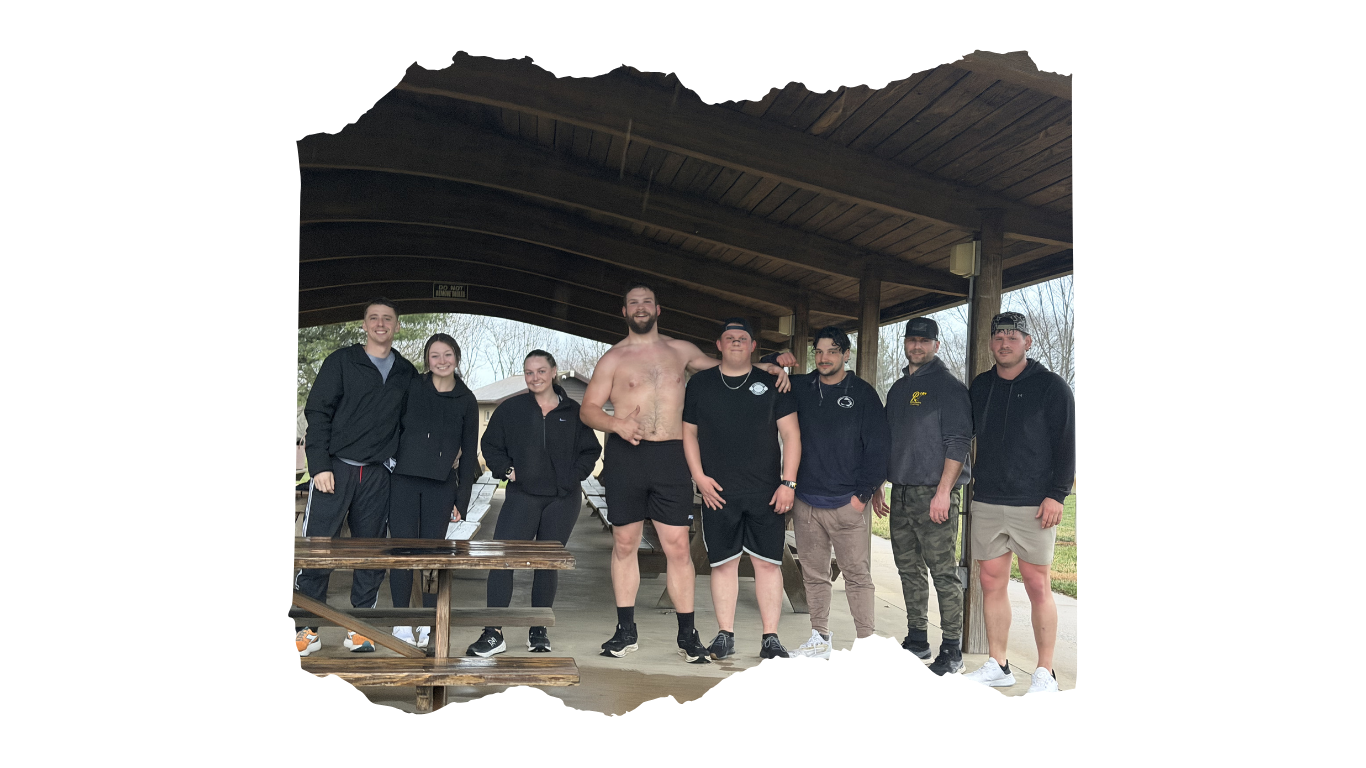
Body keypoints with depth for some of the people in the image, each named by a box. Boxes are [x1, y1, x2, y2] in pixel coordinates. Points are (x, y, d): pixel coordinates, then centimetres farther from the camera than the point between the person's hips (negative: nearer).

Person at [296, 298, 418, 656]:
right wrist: (320, 465, -11)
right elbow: (317, 412, -2)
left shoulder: (407, 373, 12)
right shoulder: (342, 361, 3)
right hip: (335, 467, -2)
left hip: (378, 475, 3)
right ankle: (308, 628, 7)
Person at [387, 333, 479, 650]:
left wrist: (462, 499, 4)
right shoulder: (411, 388, 4)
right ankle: (401, 622, 10)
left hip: (441, 485, 0)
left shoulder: (466, 401, 6)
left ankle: (429, 624, 14)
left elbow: (469, 453, 8)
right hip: (404, 480, 0)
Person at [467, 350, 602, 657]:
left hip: (562, 500, 0)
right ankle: (493, 634, -5)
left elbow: (590, 451, 10)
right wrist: (505, 470, -1)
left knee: (548, 563, 7)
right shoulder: (511, 409, 5)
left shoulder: (573, 412, 4)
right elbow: (490, 444, 13)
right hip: (522, 496, 0)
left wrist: (571, 476, -2)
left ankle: (539, 631, 22)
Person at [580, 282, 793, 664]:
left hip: (670, 457, 1)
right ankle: (626, 631, 20)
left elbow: (721, 366, 27)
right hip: (624, 457, 0)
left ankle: (687, 633, 9)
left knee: (677, 546, -2)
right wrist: (618, 424, -17)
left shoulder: (680, 350, 13)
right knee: (624, 544, 7)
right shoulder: (613, 359, 6)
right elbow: (588, 409, 3)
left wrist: (764, 367, 12)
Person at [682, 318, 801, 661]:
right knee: (723, 562, 5)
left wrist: (788, 482, -4)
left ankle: (771, 637, 10)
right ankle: (725, 635, 17)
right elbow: (689, 433, 11)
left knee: (768, 562, 1)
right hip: (718, 491, 1)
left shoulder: (772, 383, 5)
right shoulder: (700, 384, 8)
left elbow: (791, 434, 4)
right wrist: (699, 477, 0)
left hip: (766, 492, 0)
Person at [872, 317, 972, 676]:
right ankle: (917, 640, 22)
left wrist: (944, 490, -18)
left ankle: (952, 649, 4)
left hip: (935, 493, -7)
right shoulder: (898, 389, 17)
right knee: (909, 568, 12)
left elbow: (958, 441, -12)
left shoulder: (948, 385, -5)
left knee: (943, 571, -5)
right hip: (901, 494, 7)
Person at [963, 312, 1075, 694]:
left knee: (1037, 585, 1)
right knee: (992, 582, 7)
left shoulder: (1051, 386, -1)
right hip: (986, 503, 4)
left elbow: (1066, 444, -4)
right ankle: (997, 666, 18)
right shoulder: (979, 387, 11)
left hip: (1034, 504, -4)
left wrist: (1057, 494, -12)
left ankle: (1045, 672, 12)